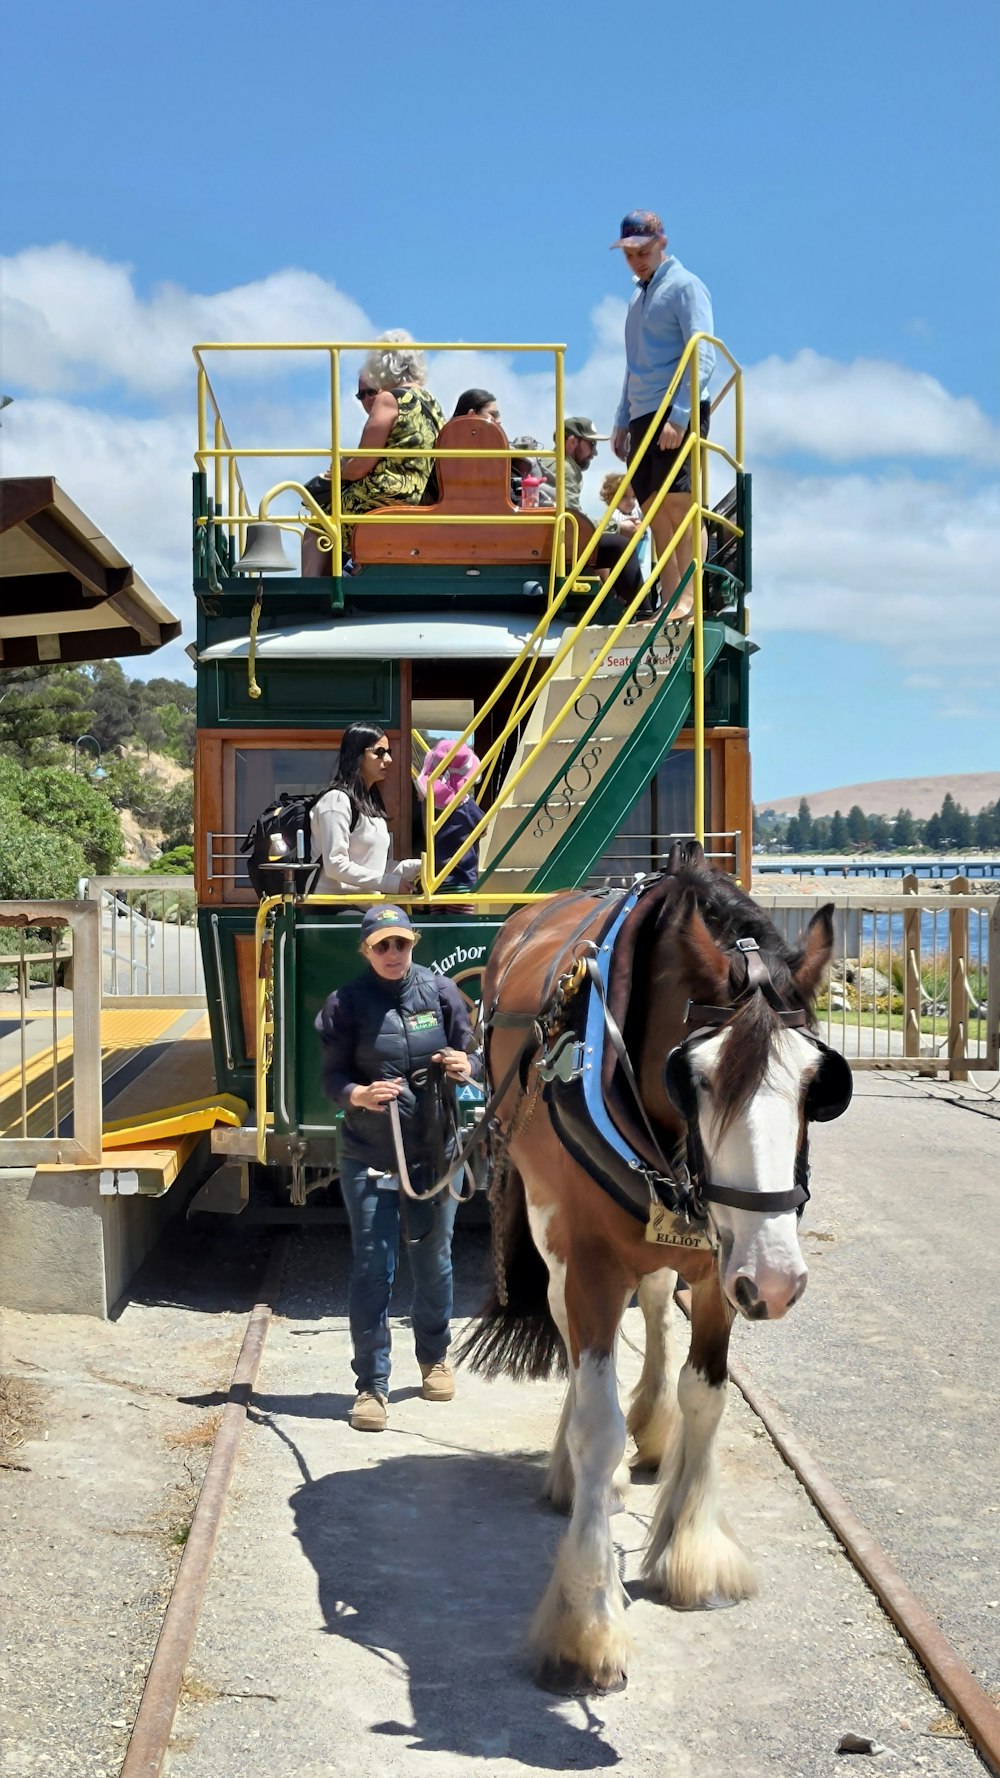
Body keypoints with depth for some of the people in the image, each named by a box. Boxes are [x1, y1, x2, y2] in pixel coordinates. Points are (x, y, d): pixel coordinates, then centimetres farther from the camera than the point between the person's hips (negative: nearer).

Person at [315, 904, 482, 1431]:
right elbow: (332, 1075, -4)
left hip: (435, 1154, 2)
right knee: (371, 1270, -3)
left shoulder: (440, 992, -1)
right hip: (368, 1159, -2)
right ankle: (372, 1385, 6)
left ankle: (435, 1358, 39)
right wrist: (358, 1095, -25)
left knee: (433, 1262, 16)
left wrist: (465, 1066, -19)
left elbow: (473, 1056, 5)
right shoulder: (347, 1003, -5)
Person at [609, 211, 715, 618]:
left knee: (678, 502, -15)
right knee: (654, 509, 3)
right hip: (643, 416, 8)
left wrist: (679, 416, -22)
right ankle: (669, 603, 4)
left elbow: (703, 355, -14)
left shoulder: (685, 286, -4)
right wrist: (622, 421, 19)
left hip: (678, 414, -8)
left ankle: (688, 600, -18)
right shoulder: (639, 295, 20)